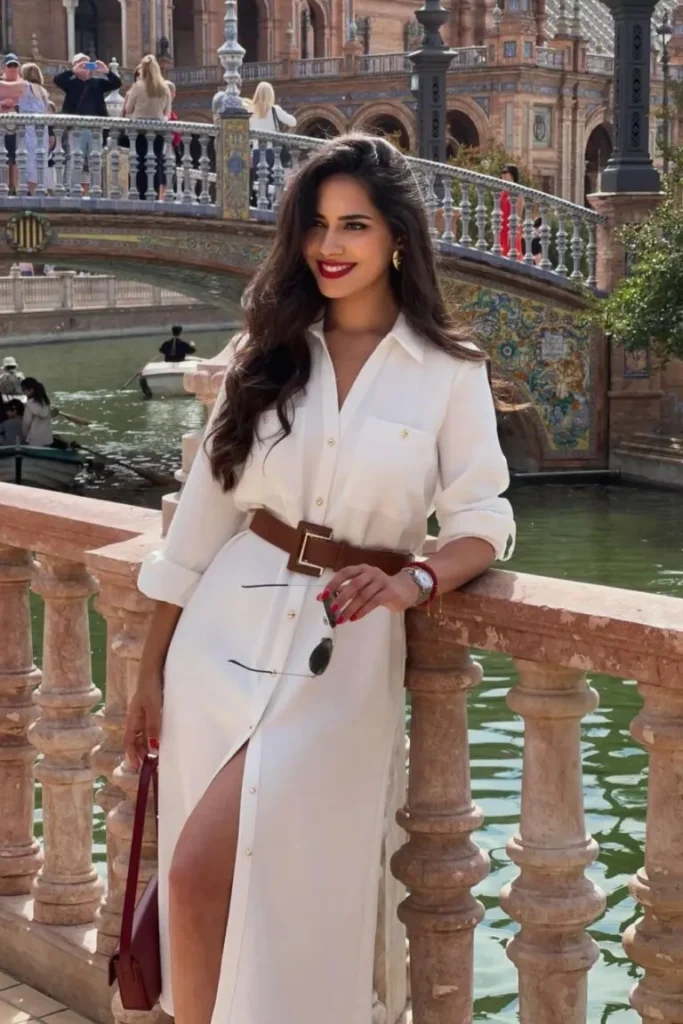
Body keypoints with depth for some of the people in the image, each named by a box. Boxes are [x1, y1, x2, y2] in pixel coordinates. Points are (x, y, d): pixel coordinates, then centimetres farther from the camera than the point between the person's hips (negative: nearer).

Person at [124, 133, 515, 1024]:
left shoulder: (450, 374, -1)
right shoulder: (267, 351, 6)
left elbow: (483, 521, -1)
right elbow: (205, 509, 7)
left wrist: (413, 581, -23)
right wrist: (153, 668, 7)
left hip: (344, 648, -3)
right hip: (229, 623, 3)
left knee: (204, 870, -15)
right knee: (201, 882, 6)